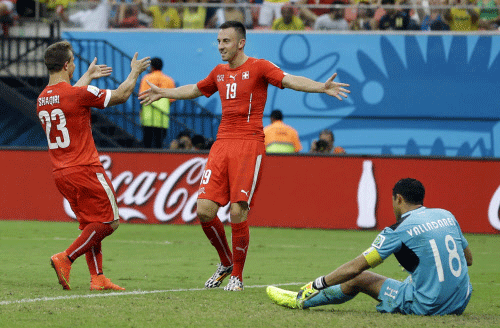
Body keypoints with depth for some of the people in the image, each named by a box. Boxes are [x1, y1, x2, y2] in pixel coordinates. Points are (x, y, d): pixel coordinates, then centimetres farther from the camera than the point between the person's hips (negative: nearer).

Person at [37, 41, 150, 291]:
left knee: (90, 223, 14)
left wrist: (88, 76, 45)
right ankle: (66, 258, -13)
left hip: (60, 174, 8)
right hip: (84, 170, -8)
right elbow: (120, 95, -3)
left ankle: (97, 278, 7)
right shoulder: (80, 93, -15)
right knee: (108, 222, -1)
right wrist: (135, 72, 15)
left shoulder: (42, 99, 8)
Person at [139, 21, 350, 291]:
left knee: (237, 213, -11)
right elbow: (195, 90, 37)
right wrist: (164, 93, 48)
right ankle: (226, 263, 19)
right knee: (204, 210, -4)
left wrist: (322, 87, -32)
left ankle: (237, 276, 5)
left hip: (249, 144, -6)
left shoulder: (258, 67, -2)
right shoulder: (219, 72, 18)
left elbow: (290, 80, -15)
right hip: (222, 144, 6)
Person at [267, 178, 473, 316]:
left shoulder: (399, 230, -9)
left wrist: (317, 285, 5)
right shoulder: (447, 216, 8)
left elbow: (355, 267, -6)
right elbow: (468, 259, 19)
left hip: (426, 306, -6)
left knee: (359, 278, 9)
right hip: (460, 303, 6)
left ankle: (301, 300, 26)